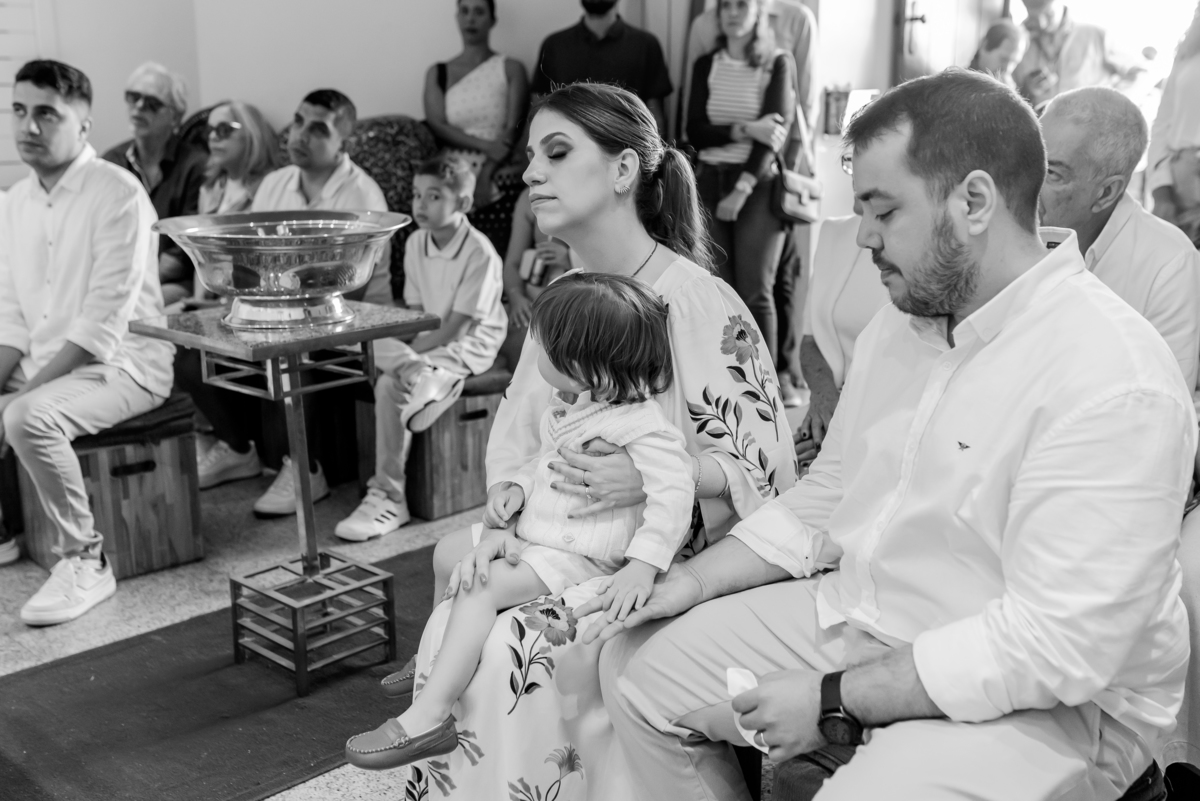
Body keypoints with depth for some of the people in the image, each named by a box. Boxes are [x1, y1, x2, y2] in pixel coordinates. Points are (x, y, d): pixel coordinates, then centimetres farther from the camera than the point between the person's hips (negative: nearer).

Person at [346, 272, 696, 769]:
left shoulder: (640, 425, -24)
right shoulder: (569, 406, 5)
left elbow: (673, 494, -29)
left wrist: (642, 567, -36)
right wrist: (516, 487, 0)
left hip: (575, 557, -10)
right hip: (533, 536, 10)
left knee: (481, 587, -25)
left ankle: (428, 716, -20)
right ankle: (437, 665, 34)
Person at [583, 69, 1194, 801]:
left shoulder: (1113, 381, -23)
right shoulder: (899, 324, 5)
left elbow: (1060, 646, -27)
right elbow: (826, 498, 13)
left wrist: (837, 699, -23)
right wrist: (696, 580, 1)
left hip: (1043, 701, -7)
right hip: (858, 619, 8)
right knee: (640, 669, 6)